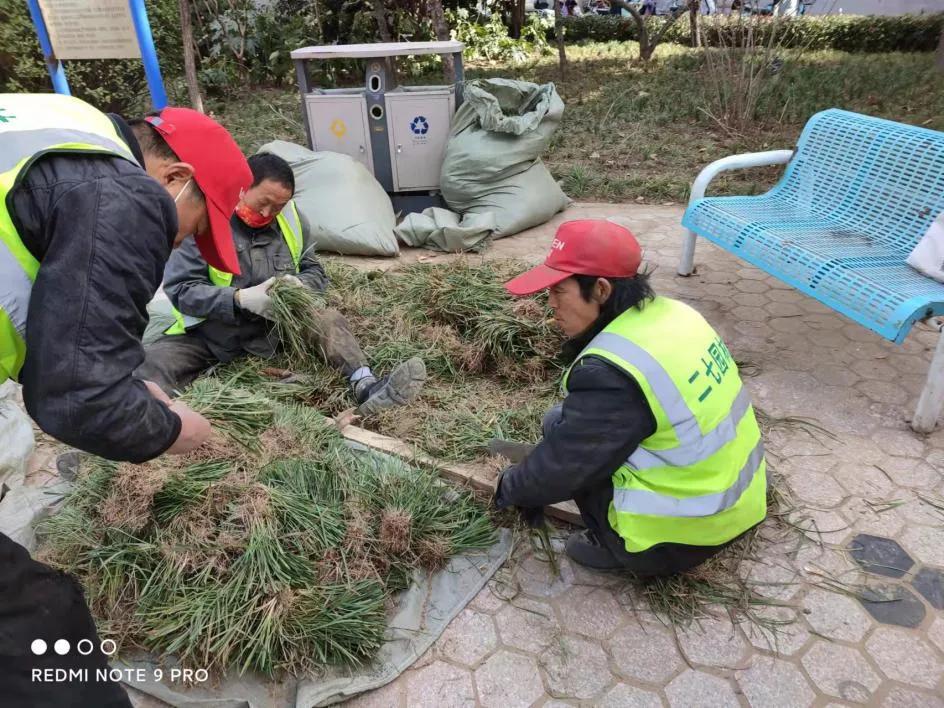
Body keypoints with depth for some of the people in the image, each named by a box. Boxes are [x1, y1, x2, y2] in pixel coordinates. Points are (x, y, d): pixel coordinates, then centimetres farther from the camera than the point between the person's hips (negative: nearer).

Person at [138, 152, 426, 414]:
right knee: (150, 366, -26)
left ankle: (365, 387, -43)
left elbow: (315, 272, 7)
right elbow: (180, 290, -15)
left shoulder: (290, 219, 0)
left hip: (274, 327, 2)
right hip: (209, 336, -2)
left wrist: (299, 285, -19)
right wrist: (240, 298, -31)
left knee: (328, 319, -22)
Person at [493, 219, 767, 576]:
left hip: (685, 536, -8)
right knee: (573, 426, 17)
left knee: (560, 426, -4)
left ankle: (618, 548, 5)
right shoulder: (671, 312, -2)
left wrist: (508, 489, 3)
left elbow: (560, 465, -16)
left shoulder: (609, 374, -28)